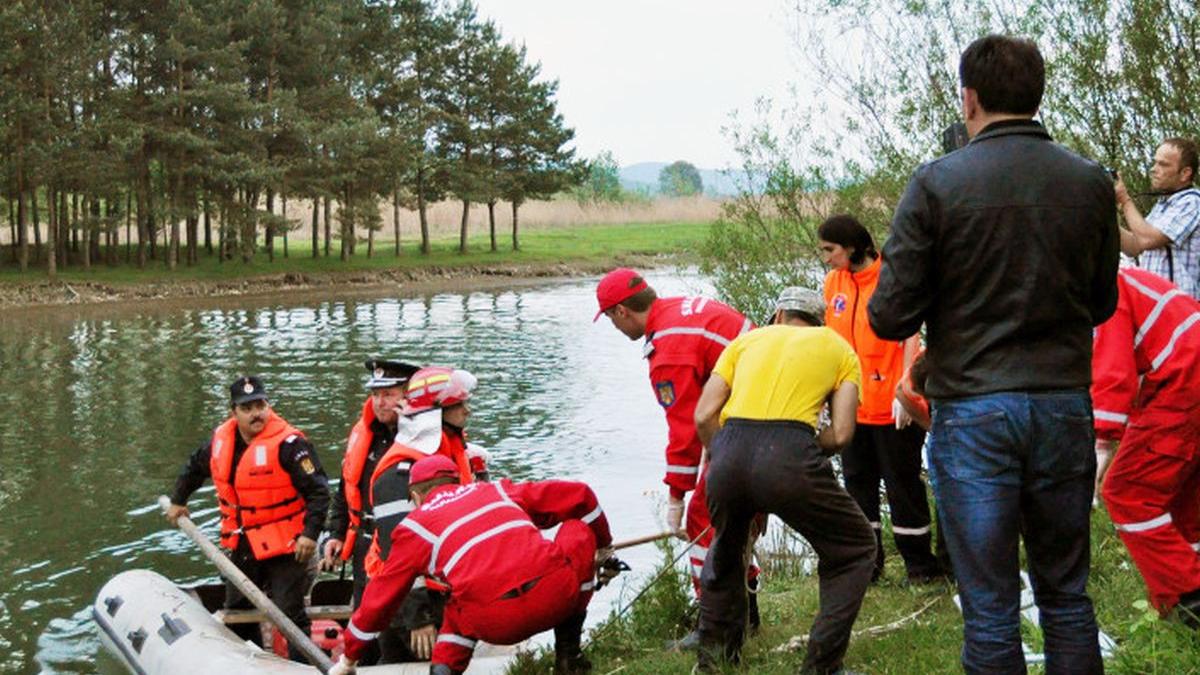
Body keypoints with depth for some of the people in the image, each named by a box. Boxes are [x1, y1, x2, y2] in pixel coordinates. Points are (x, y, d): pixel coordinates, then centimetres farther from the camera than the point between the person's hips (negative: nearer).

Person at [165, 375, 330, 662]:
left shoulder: (289, 443, -20)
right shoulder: (220, 440, 1)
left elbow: (318, 492, -20)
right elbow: (195, 467, 24)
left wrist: (310, 533, -26)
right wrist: (178, 501, 30)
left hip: (285, 547, -8)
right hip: (243, 546, 8)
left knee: (290, 614, -7)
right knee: (236, 611, 21)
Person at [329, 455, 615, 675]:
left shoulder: (414, 527, 22)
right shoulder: (498, 490, 27)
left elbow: (379, 599, 28)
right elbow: (579, 495, 28)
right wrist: (603, 544, 45)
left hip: (497, 625, 0)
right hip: (558, 595, 0)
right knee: (579, 528, 31)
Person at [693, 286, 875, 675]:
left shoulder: (747, 339, 27)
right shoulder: (839, 348, 22)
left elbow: (704, 417, 14)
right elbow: (841, 434, 7)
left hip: (729, 453, 3)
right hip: (789, 456, -3)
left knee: (725, 548, 34)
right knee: (855, 552, 20)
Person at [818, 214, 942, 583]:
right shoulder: (833, 282, 7)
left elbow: (911, 337, -11)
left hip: (892, 405, -6)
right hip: (851, 405, 6)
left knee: (902, 483, 3)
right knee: (858, 484, 11)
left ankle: (920, 563, 15)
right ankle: (867, 563, 22)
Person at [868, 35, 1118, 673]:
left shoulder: (937, 182, -9)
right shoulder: (1092, 182, 2)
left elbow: (889, 317, -9)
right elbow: (1101, 305, 11)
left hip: (972, 410, -3)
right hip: (1065, 405, 3)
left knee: (990, 607, 4)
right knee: (1067, 595, 16)